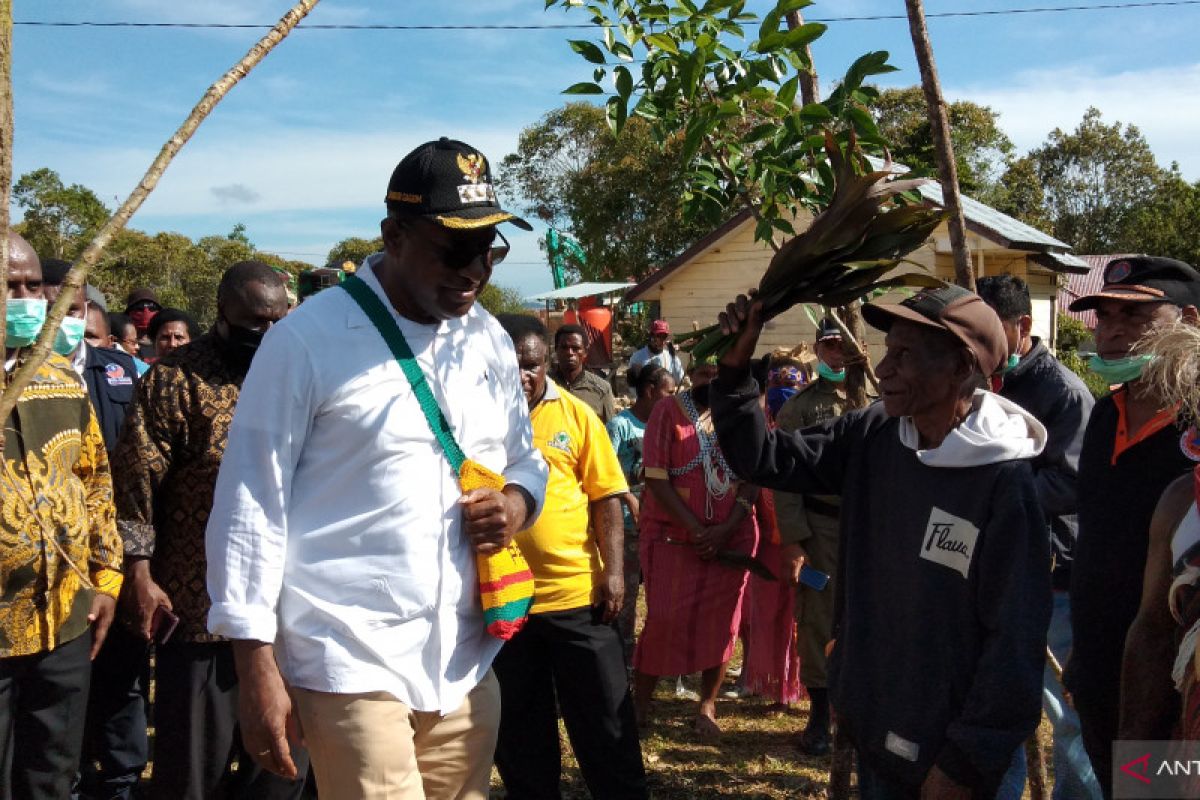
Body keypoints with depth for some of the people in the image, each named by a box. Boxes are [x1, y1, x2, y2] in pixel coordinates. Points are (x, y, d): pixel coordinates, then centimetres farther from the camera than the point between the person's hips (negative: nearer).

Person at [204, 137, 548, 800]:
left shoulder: (490, 342, 9)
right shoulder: (309, 340, -8)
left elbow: (524, 463, 21)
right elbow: (249, 508, -6)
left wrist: (516, 503, -3)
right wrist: (258, 673, -8)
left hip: (465, 666, 6)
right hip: (351, 669, -5)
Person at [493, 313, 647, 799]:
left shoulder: (575, 414, 0)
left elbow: (605, 497, 1)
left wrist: (613, 571, -6)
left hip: (576, 593, 0)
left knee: (604, 718, 10)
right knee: (518, 729, 16)